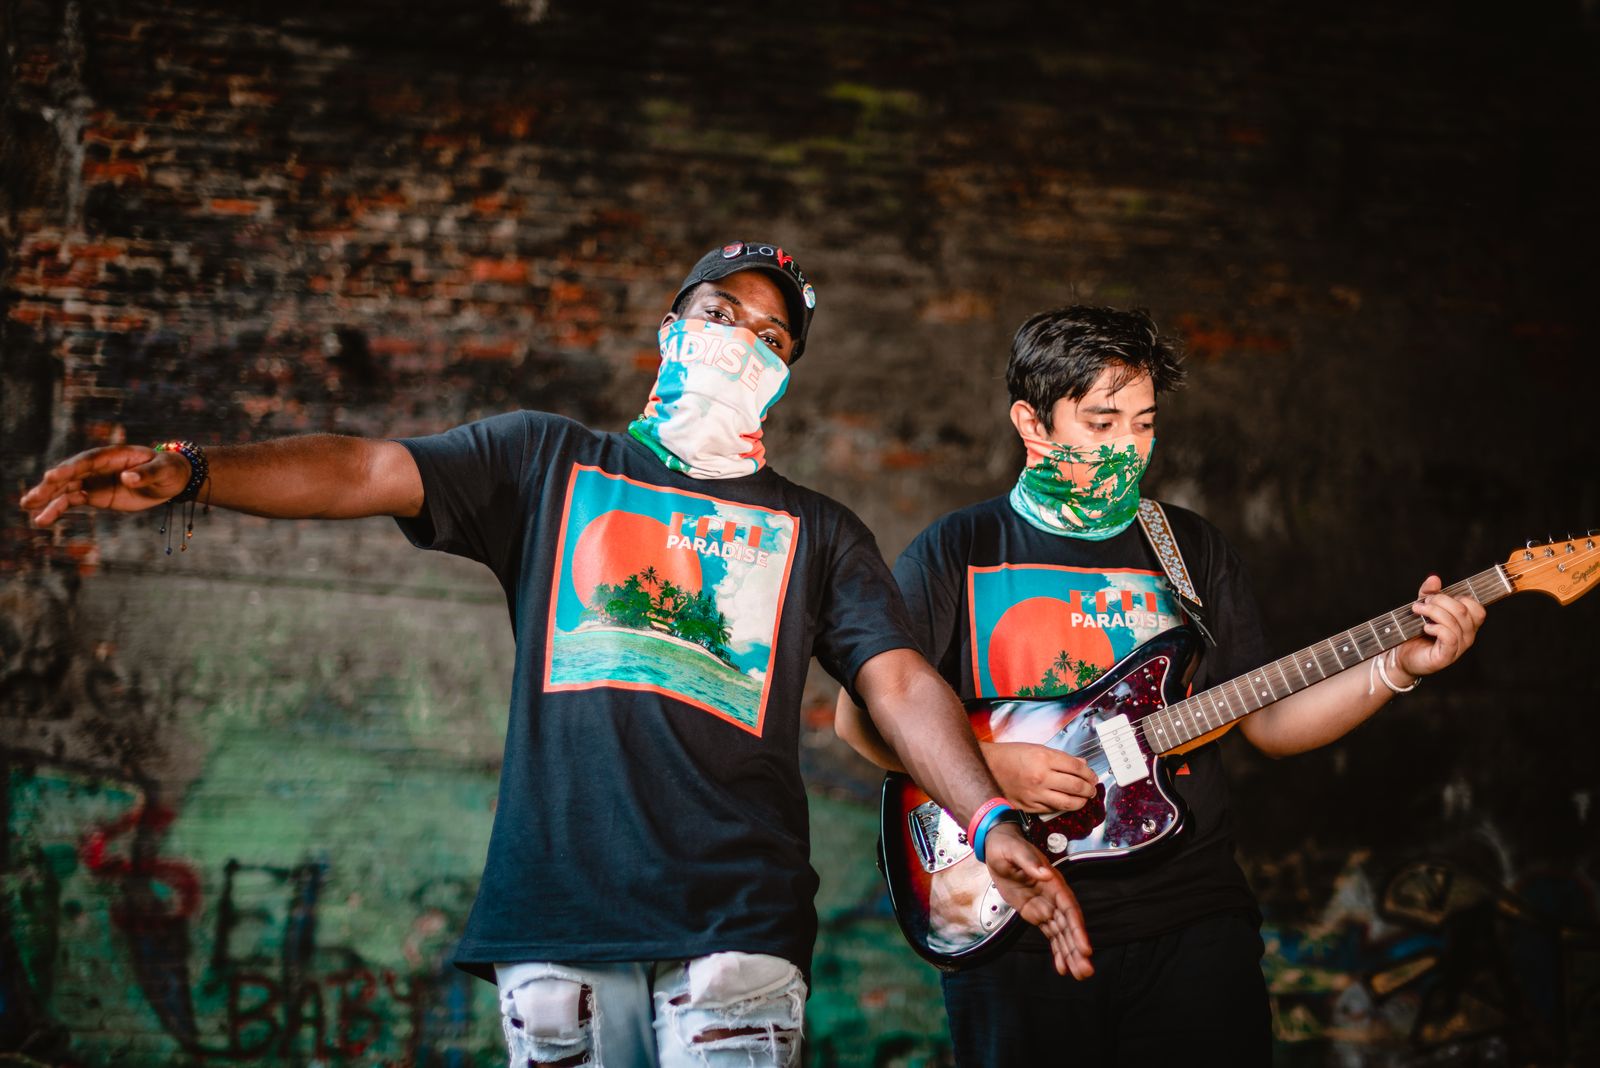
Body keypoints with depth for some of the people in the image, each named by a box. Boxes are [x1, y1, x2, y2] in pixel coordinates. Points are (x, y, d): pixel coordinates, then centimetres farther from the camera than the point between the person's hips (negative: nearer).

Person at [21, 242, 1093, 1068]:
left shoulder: (818, 532, 16)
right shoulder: (551, 460, 15)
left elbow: (903, 684, 5)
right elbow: (366, 472, 3)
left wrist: (991, 820, -13)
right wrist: (188, 471, -13)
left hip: (735, 920, 0)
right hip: (556, 907, 0)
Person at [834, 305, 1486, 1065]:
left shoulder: (1193, 549, 13)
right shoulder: (958, 550, 3)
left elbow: (1266, 721, 11)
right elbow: (860, 716, 0)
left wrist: (1398, 667, -2)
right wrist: (988, 762, -14)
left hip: (1189, 917, 3)